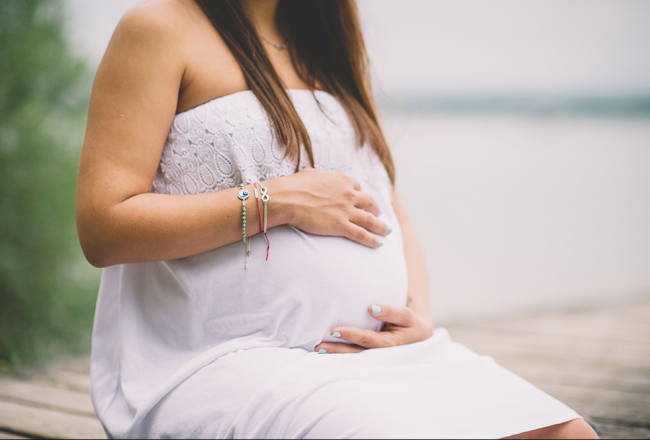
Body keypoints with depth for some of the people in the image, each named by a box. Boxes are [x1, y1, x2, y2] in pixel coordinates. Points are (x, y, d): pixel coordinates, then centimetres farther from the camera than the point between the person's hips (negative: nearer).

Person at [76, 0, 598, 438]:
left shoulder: (322, 45, 21)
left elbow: (395, 222, 22)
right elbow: (101, 228, -10)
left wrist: (419, 316, 1)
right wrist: (276, 202, -13)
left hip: (376, 351, 7)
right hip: (219, 365, -7)